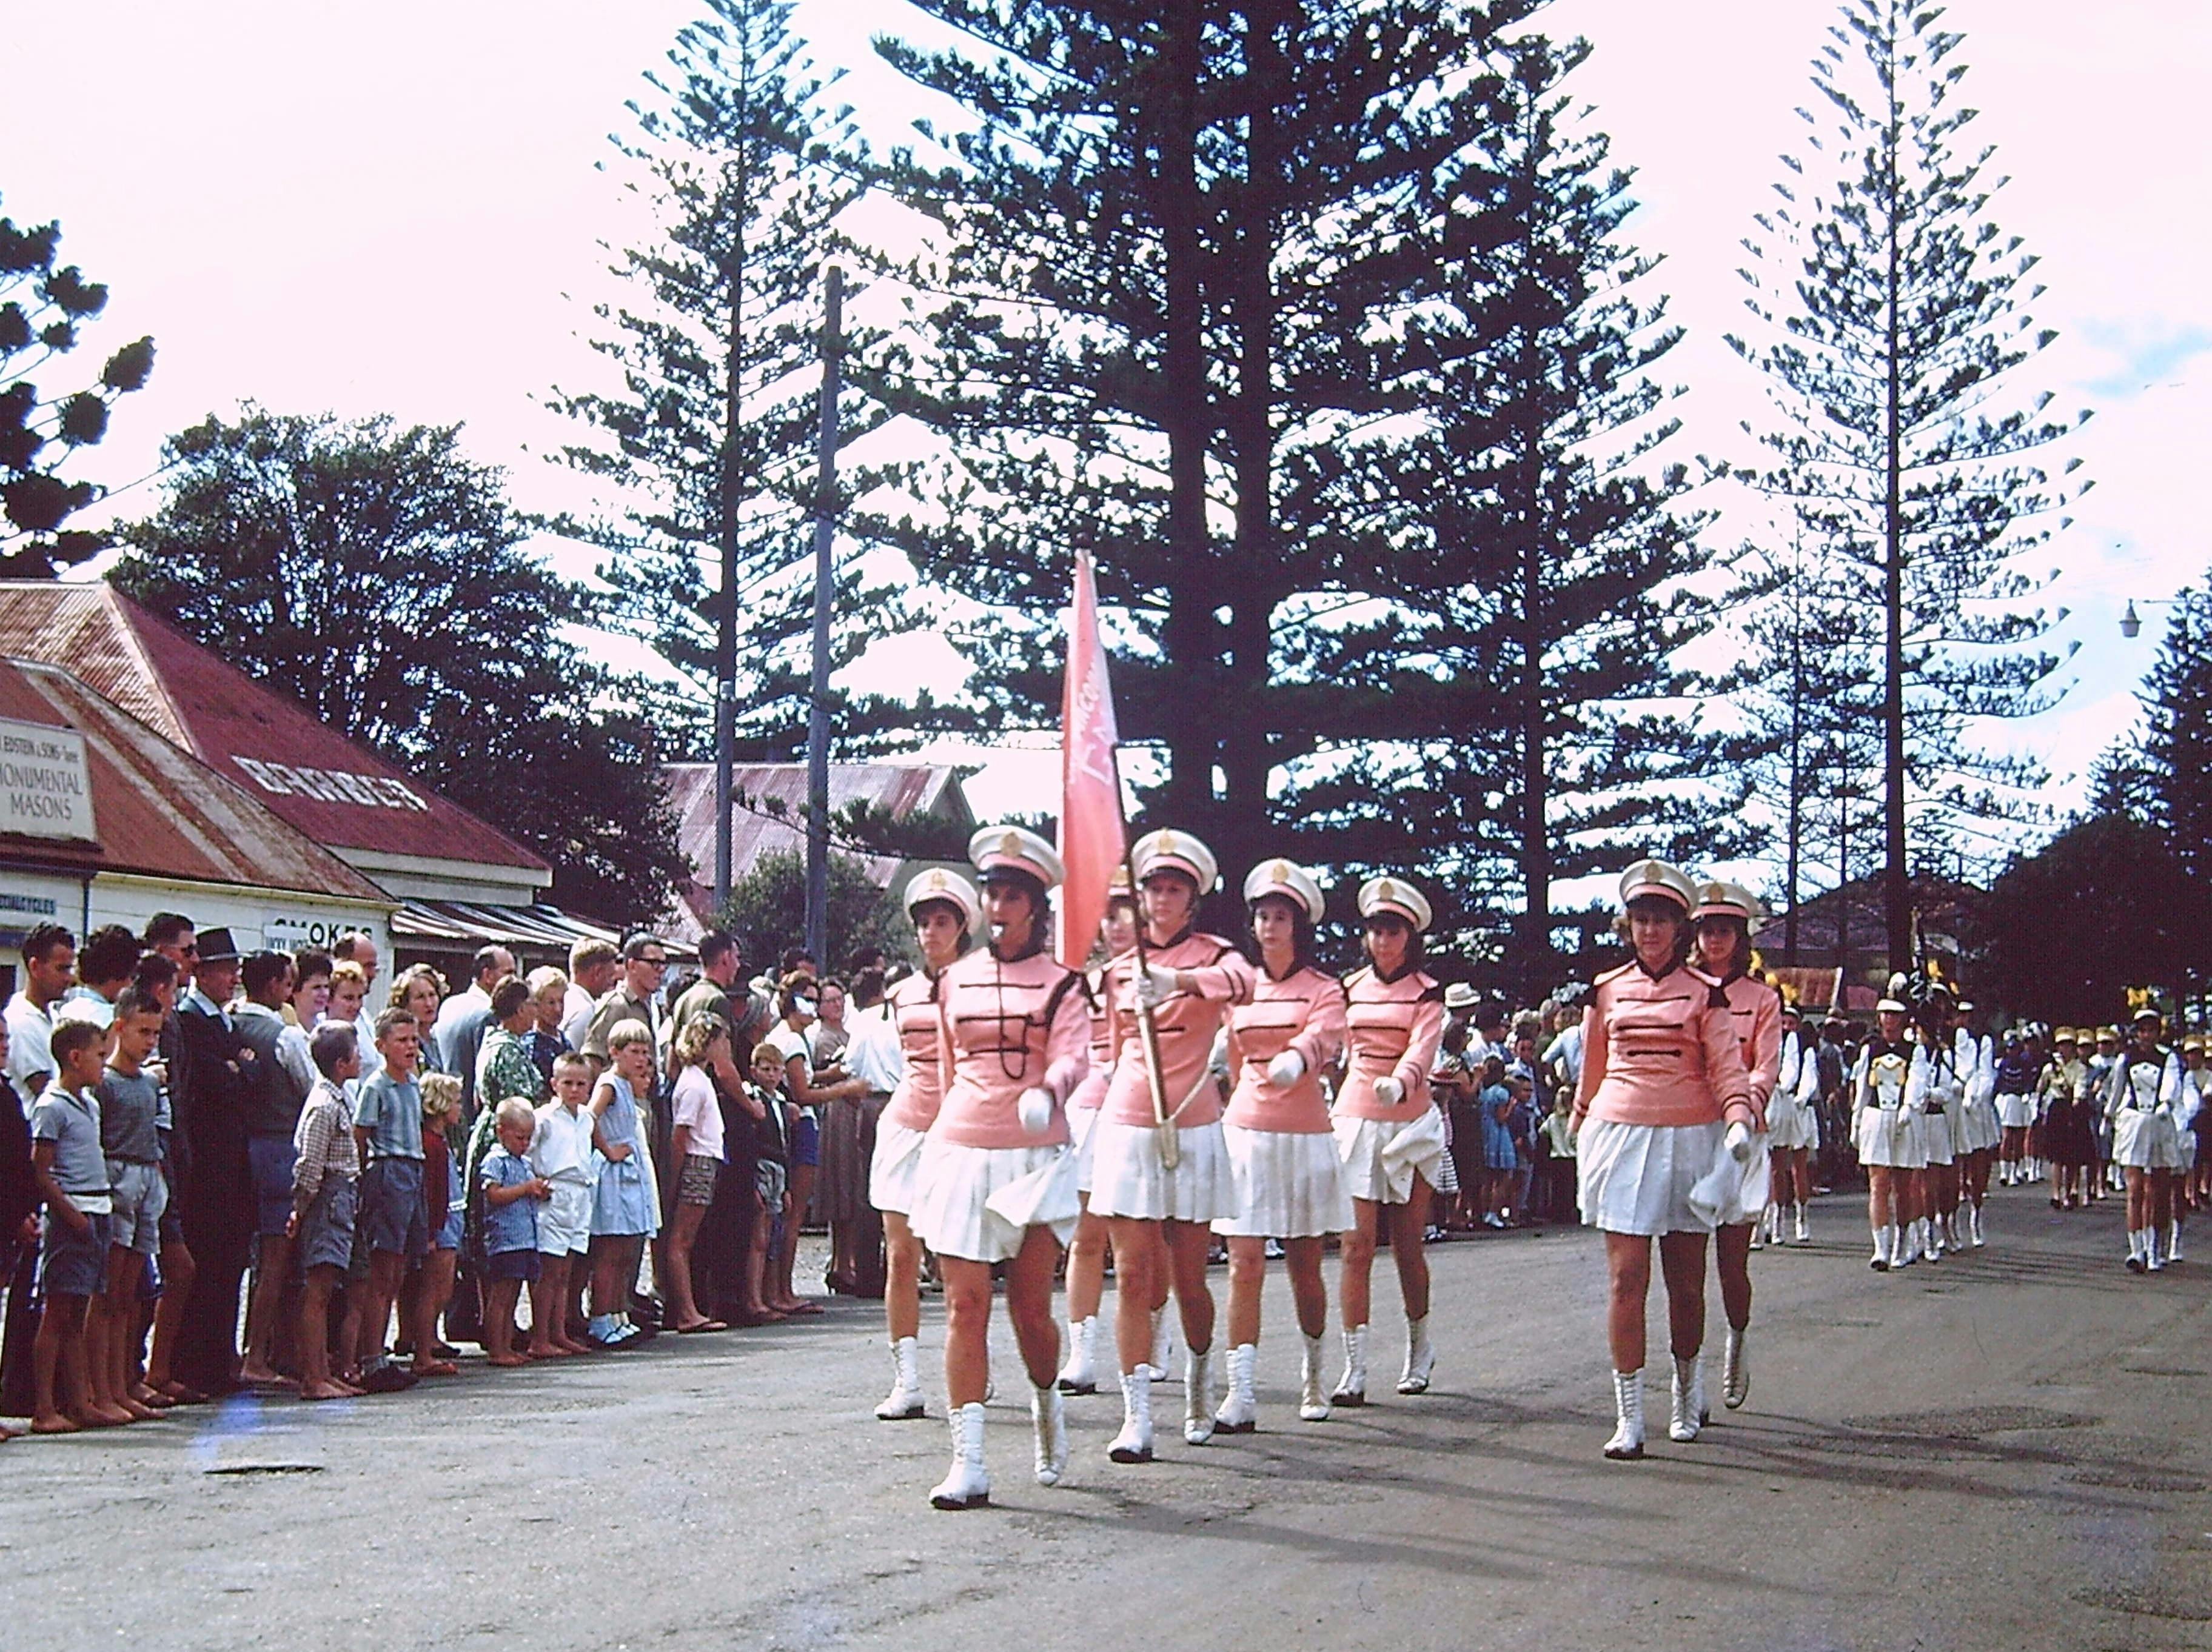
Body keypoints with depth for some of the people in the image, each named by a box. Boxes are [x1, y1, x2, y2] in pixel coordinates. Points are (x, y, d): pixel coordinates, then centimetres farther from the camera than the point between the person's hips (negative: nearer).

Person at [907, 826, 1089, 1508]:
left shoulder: (1060, 983, 1)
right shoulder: (955, 981, 11)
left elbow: (1072, 1055, -14)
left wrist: (1048, 1092, -35)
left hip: (1035, 1156, -2)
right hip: (961, 1150, 2)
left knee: (1030, 1308, 0)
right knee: (966, 1304, -5)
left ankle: (1047, 1405, 32)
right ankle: (967, 1463, -6)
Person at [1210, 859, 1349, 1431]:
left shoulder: (1324, 990, 0)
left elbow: (1321, 1040, -20)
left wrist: (1295, 1062, -40)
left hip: (1304, 1136, -2)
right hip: (1246, 1132, 2)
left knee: (1304, 1267, 7)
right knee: (1244, 1265, -8)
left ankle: (1314, 1374, 29)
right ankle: (1240, 1396, -12)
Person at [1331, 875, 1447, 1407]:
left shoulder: (1426, 992, -1)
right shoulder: (1351, 988, 10)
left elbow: (1422, 1049, -17)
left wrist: (1399, 1083, -38)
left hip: (1410, 1123, -2)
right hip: (1355, 1120, 2)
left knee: (1407, 1246, 5)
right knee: (1356, 1247, -7)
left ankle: (1419, 1345, 29)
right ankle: (1355, 1368, -8)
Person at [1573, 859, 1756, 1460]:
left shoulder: (1705, 993, 3)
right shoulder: (1606, 991, 8)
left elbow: (1727, 1067, -3)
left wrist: (1740, 1120, -20)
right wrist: (1581, 1127, 27)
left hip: (1690, 1139, -1)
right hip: (1621, 1135, 1)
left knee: (1686, 1278, 7)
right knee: (1626, 1278, -7)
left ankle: (1688, 1388, 32)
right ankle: (1629, 1419, -6)